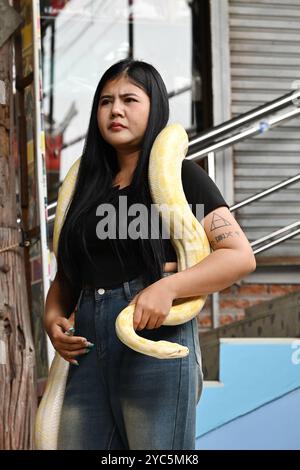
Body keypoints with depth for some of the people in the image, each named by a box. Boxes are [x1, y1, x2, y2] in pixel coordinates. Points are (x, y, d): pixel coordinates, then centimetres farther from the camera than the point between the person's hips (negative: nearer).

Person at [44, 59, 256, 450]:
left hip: (154, 338, -5)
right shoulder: (89, 186, 20)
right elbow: (66, 274, 23)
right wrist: (53, 316, 1)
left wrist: (167, 287, -20)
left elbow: (241, 256, -6)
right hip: (89, 349, 5)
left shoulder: (180, 175, 3)